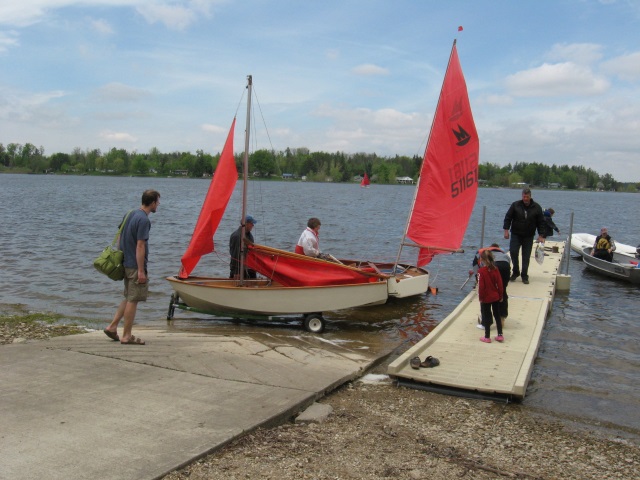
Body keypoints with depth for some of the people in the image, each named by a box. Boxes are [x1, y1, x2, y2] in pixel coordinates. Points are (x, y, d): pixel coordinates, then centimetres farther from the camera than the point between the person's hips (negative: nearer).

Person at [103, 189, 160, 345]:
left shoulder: (131, 214, 10)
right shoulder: (144, 220, -17)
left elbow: (120, 237, 17)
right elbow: (140, 246, -20)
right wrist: (141, 271, -19)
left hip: (126, 263, 9)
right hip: (135, 265, -9)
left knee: (129, 298, 19)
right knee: (133, 300, -1)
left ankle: (112, 327, 19)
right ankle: (127, 336, 6)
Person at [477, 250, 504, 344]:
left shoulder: (481, 271, -19)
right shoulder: (495, 269, -4)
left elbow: (481, 286, -17)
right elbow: (499, 283, 1)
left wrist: (481, 297, -6)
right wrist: (500, 295, 12)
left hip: (486, 298, -5)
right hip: (495, 297, 5)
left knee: (486, 317, 7)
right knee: (497, 315, 16)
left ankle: (487, 337, 14)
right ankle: (500, 335, 21)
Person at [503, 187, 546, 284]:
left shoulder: (537, 207, -1)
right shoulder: (515, 205, -2)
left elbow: (541, 222, 4)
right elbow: (508, 218, 1)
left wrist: (540, 235, -1)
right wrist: (506, 230, -6)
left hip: (528, 236, 0)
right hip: (515, 235, 0)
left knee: (526, 256, 2)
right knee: (513, 252, -9)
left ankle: (524, 276, 11)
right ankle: (516, 272, 10)